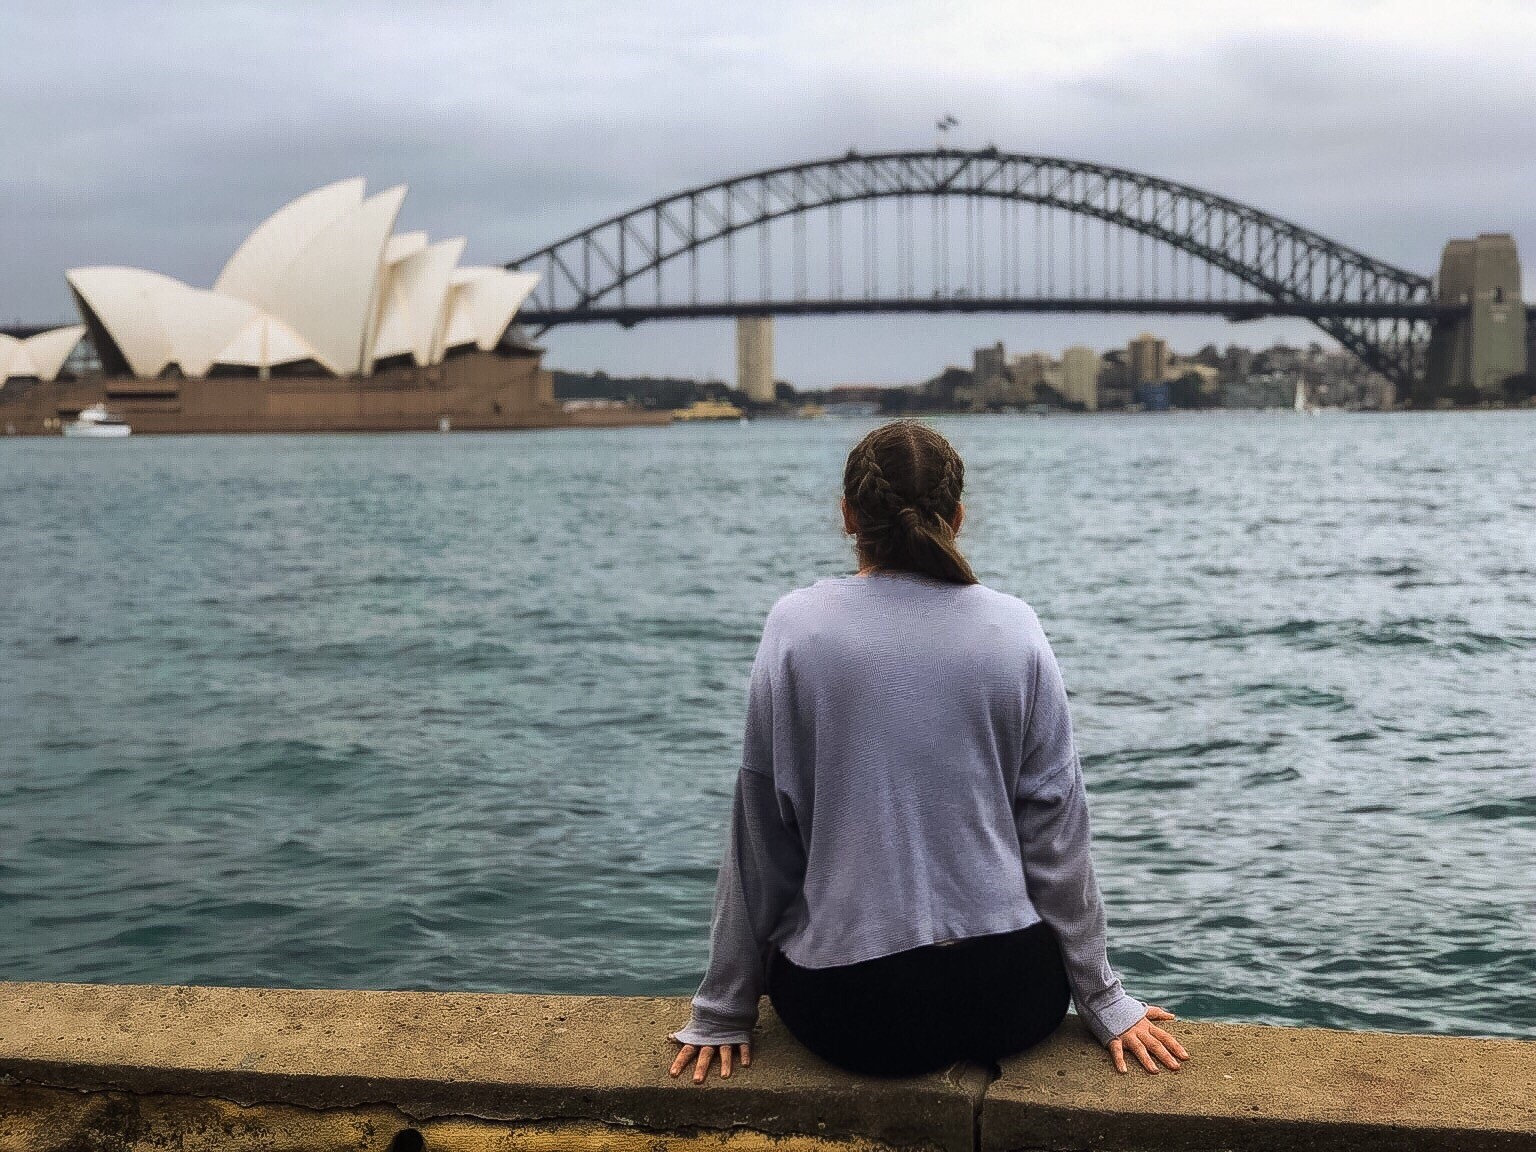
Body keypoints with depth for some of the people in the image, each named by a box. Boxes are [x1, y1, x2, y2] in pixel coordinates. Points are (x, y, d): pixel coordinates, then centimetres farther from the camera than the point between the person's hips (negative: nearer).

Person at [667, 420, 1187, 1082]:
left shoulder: (797, 626, -6)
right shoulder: (1015, 630, -3)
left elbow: (760, 835, -2)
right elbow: (1055, 831, 0)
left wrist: (723, 1010, 9)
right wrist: (1103, 1001, 12)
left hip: (845, 1010, -1)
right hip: (1005, 997, 1)